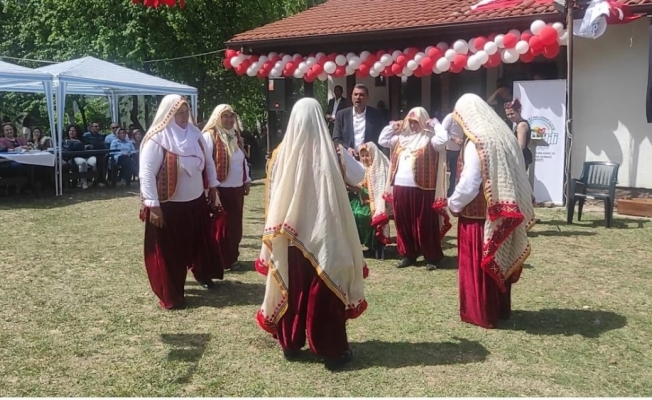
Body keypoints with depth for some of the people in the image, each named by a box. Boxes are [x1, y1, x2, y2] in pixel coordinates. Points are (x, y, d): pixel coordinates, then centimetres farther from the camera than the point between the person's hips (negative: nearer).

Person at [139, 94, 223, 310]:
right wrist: (153, 205, -20)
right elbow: (146, 173, -18)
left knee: (200, 242, 22)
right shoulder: (157, 138, -16)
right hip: (168, 206, -6)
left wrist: (213, 187, 14)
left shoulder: (194, 134, 3)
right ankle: (170, 295, 15)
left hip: (196, 202, 6)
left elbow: (208, 162, 15)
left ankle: (203, 274, 46)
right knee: (169, 252, 3)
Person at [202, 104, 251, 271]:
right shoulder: (210, 135, -10)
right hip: (220, 189, -7)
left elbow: (243, 160, 20)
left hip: (236, 188, 7)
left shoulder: (236, 135, 13)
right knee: (220, 225, 1)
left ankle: (231, 258, 24)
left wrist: (247, 181, 17)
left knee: (235, 224, 12)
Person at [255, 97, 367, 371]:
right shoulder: (330, 154, -11)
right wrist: (342, 154, 12)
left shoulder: (281, 154, -4)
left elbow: (273, 196, 5)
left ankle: (290, 344, 26)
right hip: (324, 235, -2)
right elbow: (359, 177, 2)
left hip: (289, 236, 2)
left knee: (292, 290, 15)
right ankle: (332, 350, 14)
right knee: (325, 291, 7)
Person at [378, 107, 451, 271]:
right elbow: (382, 140, 22)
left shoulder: (429, 138, -2)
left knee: (425, 225, -1)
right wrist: (392, 126, 14)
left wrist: (435, 124, -8)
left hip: (421, 189, -6)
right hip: (400, 188, 6)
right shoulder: (401, 137, 15)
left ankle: (432, 257, 10)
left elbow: (443, 139, -20)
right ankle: (409, 255, 24)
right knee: (403, 224, 12)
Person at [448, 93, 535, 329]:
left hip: (479, 214, -8)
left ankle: (481, 314, 12)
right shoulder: (504, 135, 6)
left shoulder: (476, 143, -18)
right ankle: (500, 309, 28)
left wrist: (453, 204, -4)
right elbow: (514, 177, 9)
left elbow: (468, 184, -21)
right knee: (500, 260, 17)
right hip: (502, 213, 8)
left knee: (478, 265, 4)